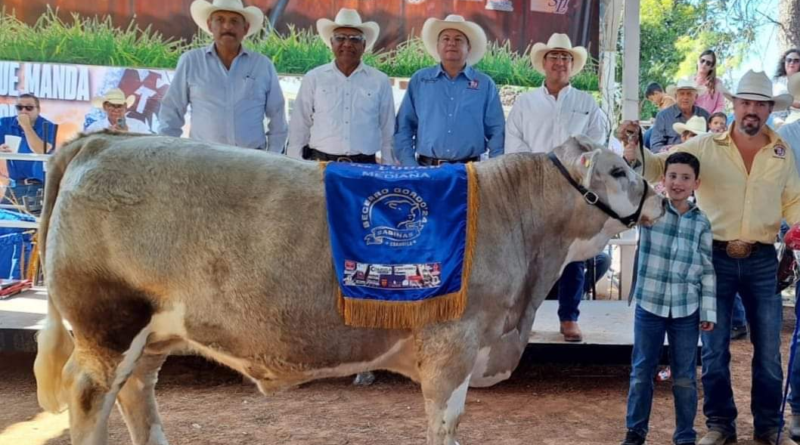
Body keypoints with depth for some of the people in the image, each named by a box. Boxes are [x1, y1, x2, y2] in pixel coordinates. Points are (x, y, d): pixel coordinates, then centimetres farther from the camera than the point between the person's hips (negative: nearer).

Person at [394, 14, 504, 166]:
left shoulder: (485, 84, 7)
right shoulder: (419, 80, 8)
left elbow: (497, 132, 4)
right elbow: (404, 126, 5)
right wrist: (410, 166, -4)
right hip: (426, 168, 0)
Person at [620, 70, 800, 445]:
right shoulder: (705, 147, -4)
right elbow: (659, 167, -11)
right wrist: (634, 150, -31)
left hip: (762, 261, 2)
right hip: (715, 258, -2)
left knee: (768, 349, 11)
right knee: (714, 349, 8)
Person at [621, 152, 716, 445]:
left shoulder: (701, 222, 1)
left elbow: (707, 269, 3)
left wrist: (708, 312, 1)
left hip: (686, 310, 1)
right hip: (649, 305, -1)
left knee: (685, 377, 10)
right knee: (641, 372, 9)